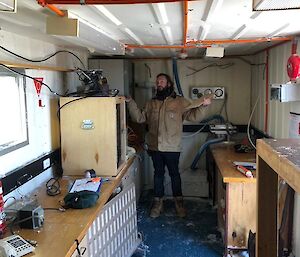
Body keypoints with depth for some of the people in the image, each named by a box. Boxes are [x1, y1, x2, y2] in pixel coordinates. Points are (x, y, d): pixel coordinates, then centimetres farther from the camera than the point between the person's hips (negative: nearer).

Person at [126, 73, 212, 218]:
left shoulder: (180, 102, -2)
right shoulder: (151, 103, 9)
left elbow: (194, 117, -8)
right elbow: (139, 118, 7)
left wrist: (202, 106, -25)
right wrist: (130, 103, -3)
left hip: (172, 147, -3)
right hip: (155, 146, 3)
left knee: (174, 174, 9)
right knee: (158, 174, 13)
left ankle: (178, 201, 25)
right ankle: (158, 202, 26)